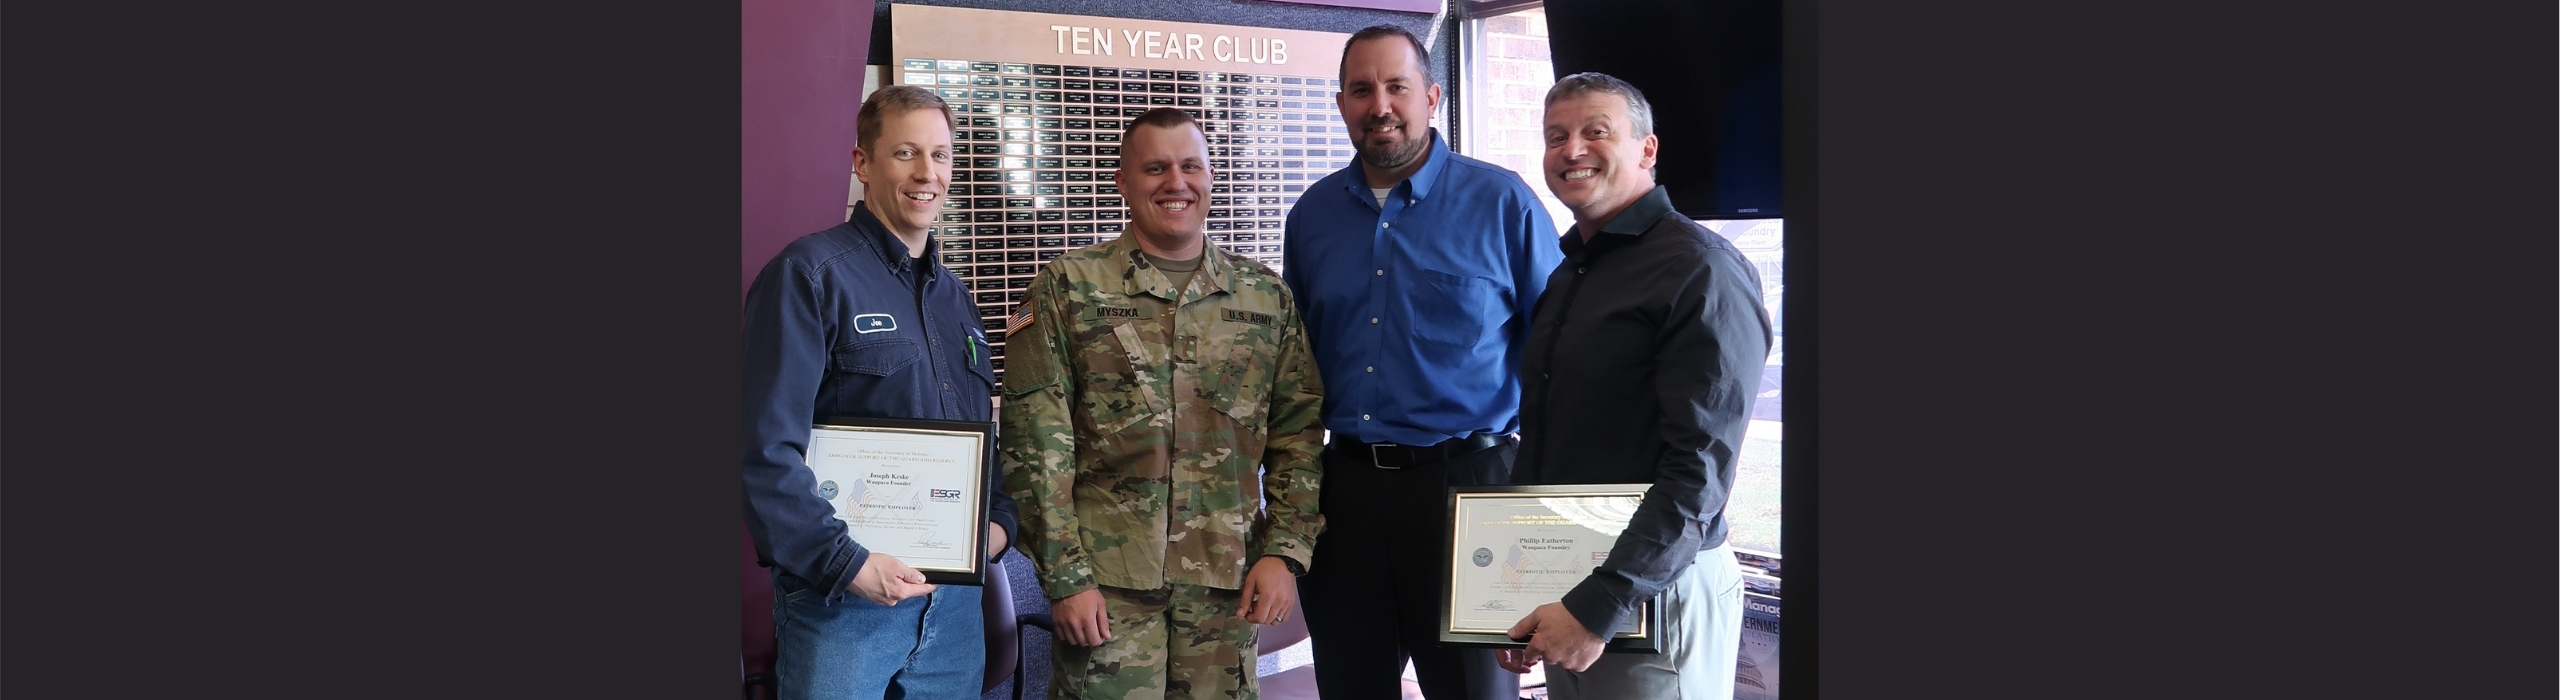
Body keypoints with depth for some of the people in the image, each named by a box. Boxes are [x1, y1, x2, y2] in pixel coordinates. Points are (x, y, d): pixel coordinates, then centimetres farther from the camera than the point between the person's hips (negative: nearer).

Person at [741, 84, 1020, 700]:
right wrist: (848, 563, -20)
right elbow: (766, 449, -17)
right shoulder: (810, 274, -9)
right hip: (842, 603, -6)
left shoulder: (953, 294, 14)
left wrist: (1000, 518, 4)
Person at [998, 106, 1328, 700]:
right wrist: (1065, 576, -8)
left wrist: (1285, 553, -2)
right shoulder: (1068, 288, 1)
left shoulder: (1267, 296, 8)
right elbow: (1035, 445, -4)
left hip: (1228, 583, 3)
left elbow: (1298, 437, 8)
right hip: (1106, 583, -2)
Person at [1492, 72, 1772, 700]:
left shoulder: (1699, 268, -13)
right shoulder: (1567, 275, 13)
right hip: (1559, 588, 8)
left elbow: (1701, 468, -21)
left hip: (1654, 595, -7)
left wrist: (1600, 607, -22)